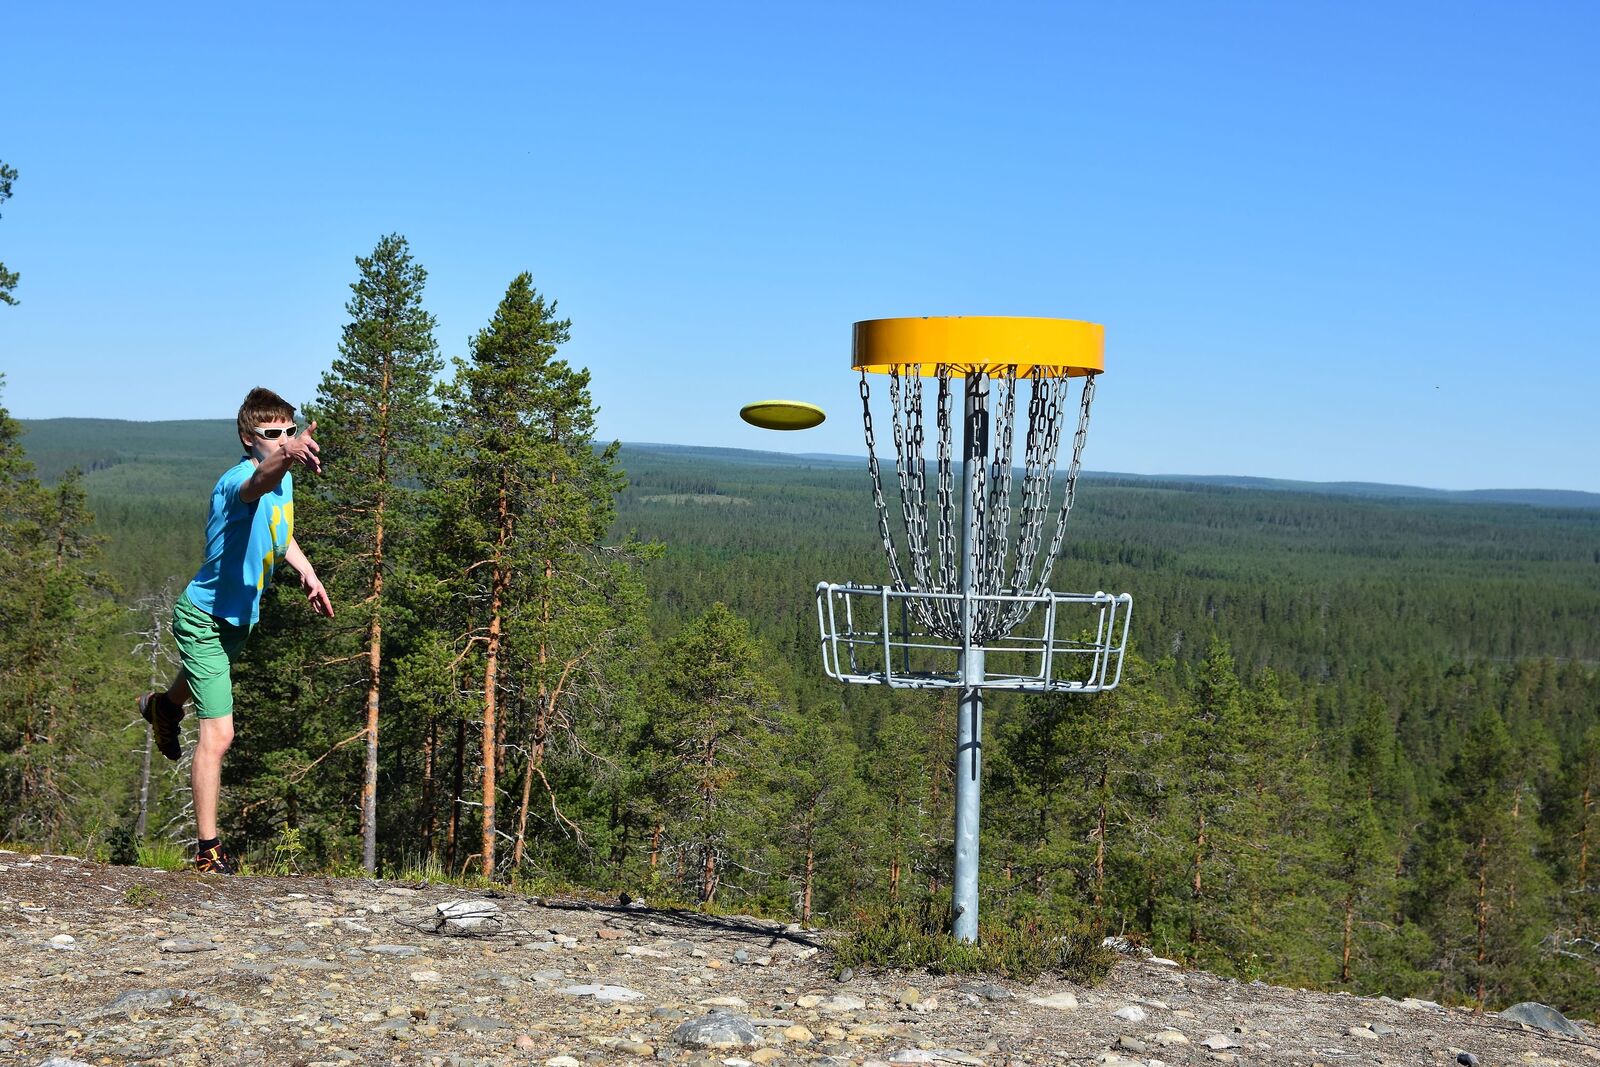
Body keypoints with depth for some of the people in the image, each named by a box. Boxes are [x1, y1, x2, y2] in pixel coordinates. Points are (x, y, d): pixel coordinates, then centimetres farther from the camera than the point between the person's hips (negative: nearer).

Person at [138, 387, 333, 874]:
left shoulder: (285, 478, -2)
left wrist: (307, 574, 3)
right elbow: (260, 481, -58)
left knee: (206, 676, 39)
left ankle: (164, 706, 73)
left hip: (239, 616, 9)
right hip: (204, 618, -9)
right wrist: (288, 456, -79)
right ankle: (208, 850, -6)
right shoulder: (237, 481, -31)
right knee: (218, 734, -14)